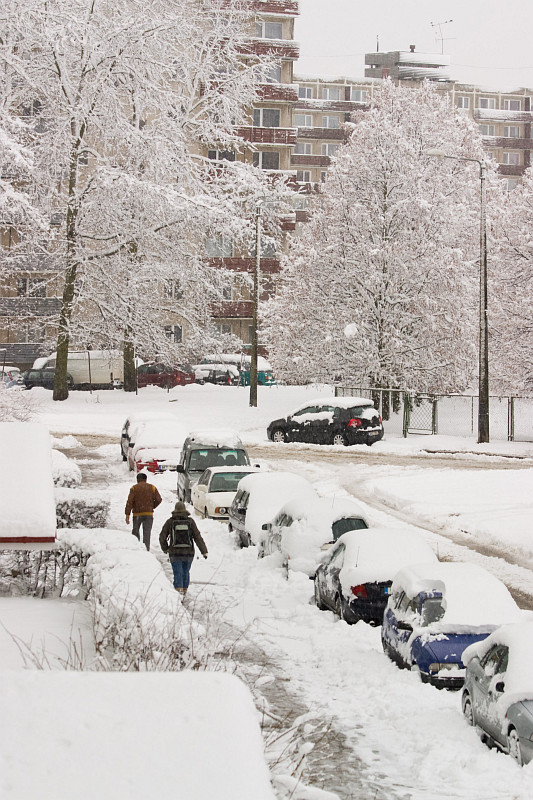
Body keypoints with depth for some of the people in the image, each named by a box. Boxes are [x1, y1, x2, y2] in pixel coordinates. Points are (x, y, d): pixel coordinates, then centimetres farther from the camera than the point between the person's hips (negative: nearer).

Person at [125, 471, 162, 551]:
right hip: (148, 514, 1)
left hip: (137, 514, 0)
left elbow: (129, 502, -6)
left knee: (135, 532, 16)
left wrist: (127, 515, -7)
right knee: (147, 534, 0)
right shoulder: (152, 487, 4)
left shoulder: (134, 488, 1)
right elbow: (158, 499, -1)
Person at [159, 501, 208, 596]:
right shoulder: (190, 521, -3)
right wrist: (204, 551, -4)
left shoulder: (170, 522, -4)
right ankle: (184, 592, 32)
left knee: (178, 574, -1)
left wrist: (165, 548, 17)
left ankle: (179, 594, -16)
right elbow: (198, 537, -7)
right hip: (188, 553, 2)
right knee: (185, 572, 19)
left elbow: (162, 537, 0)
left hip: (175, 553, -2)